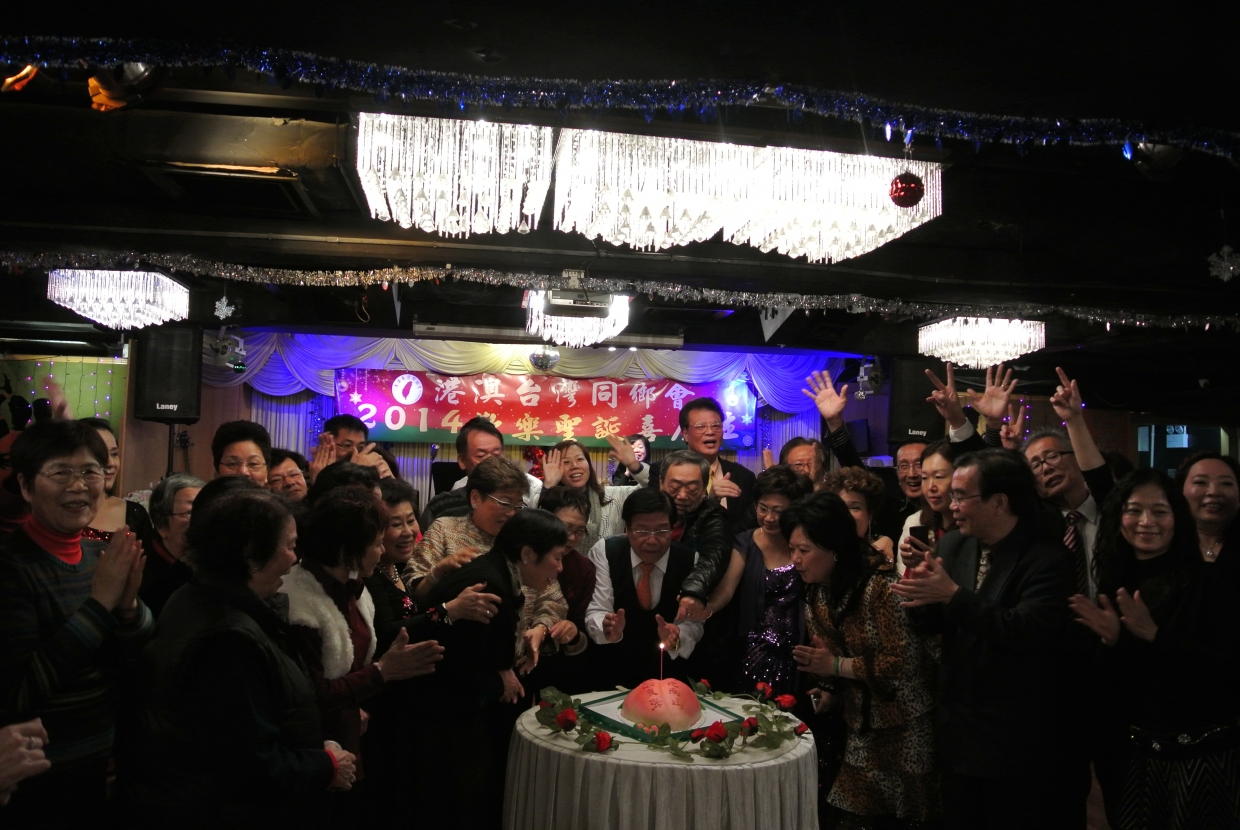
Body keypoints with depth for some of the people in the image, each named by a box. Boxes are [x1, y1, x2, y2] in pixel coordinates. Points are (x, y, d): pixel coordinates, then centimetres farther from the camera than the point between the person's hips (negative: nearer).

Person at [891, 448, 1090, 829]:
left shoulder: (1047, 557, -17)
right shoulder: (952, 545, 3)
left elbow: (1029, 630, -29)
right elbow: (931, 624, 7)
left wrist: (953, 595, -30)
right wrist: (921, 596, -15)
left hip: (1020, 744, -6)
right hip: (960, 732, 6)